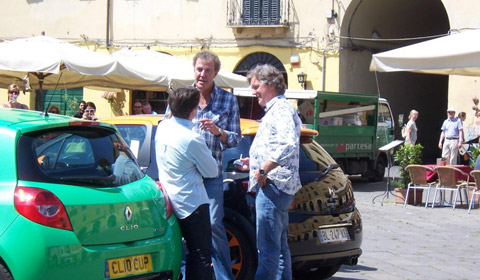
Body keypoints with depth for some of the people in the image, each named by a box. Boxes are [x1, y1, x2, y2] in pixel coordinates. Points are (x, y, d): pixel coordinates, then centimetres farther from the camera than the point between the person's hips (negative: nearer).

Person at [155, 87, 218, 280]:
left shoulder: (162, 127, 0)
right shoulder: (193, 139, -22)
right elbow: (212, 171, -11)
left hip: (170, 200, 8)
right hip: (191, 203, -8)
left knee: (192, 252, 19)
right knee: (202, 255, 0)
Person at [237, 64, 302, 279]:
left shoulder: (282, 109, -12)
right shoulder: (274, 110, 21)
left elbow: (288, 145, -28)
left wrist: (263, 169, -23)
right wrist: (254, 163, 20)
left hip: (272, 186, -11)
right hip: (275, 186, 11)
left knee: (267, 248, -11)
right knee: (279, 246, 16)